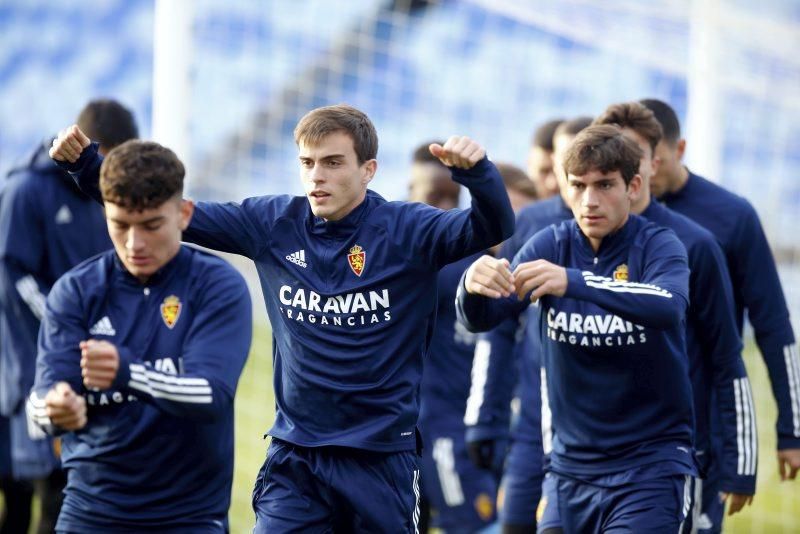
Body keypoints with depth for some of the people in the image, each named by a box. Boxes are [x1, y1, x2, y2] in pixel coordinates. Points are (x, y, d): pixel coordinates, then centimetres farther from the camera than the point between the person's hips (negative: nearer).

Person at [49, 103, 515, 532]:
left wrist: (476, 171, -42)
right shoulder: (274, 224, 2)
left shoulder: (406, 231, -7)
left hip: (382, 459, -2)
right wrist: (87, 165, -3)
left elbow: (493, 228, -22)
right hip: (294, 458, 2)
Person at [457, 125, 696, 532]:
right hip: (572, 464, 4)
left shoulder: (659, 247, -9)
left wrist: (573, 282, -46)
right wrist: (473, 286, -37)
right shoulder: (550, 246, 0)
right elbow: (480, 318, -12)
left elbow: (669, 307, -31)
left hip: (650, 463, -4)